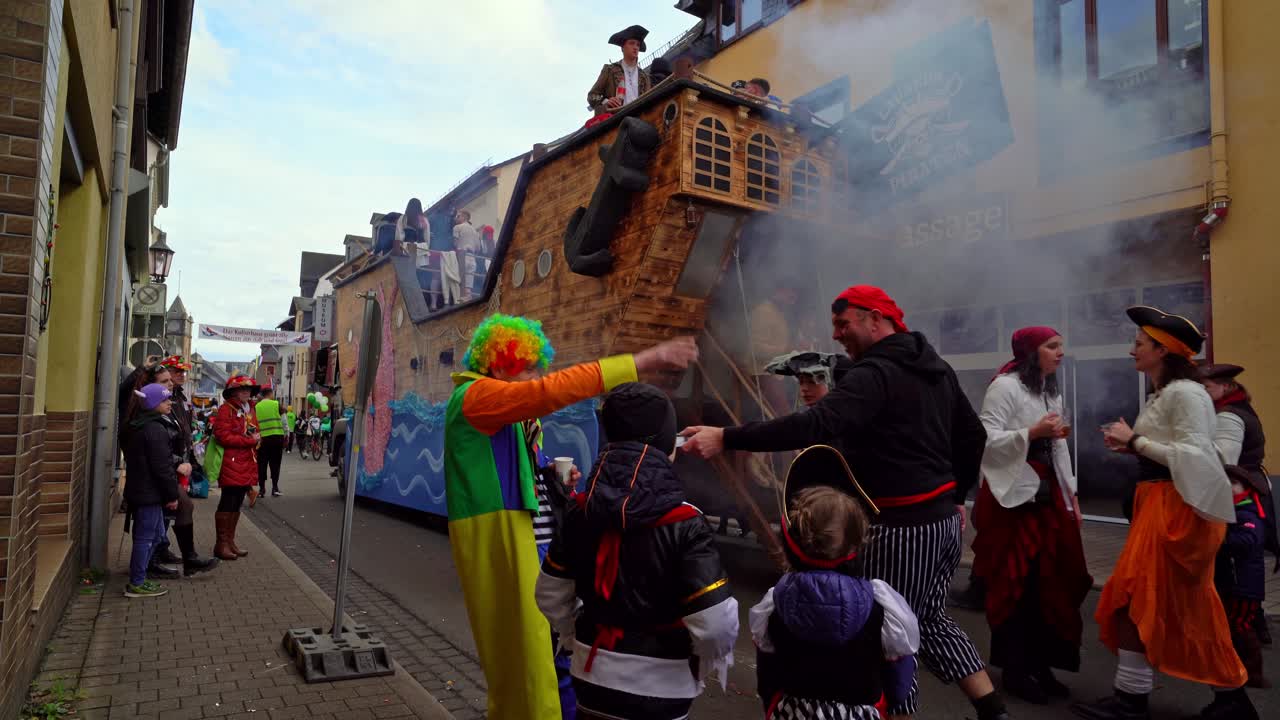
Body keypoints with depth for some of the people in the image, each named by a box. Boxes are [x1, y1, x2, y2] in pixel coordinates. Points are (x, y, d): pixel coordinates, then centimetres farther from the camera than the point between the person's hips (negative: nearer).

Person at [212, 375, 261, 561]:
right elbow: (223, 436, -18)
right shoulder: (225, 410, -8)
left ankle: (230, 541, 23)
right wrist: (249, 440, -17)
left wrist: (256, 439, 3)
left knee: (236, 504, 14)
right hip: (231, 465, -8)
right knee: (228, 503, -3)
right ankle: (221, 544, 7)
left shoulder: (250, 410, 17)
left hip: (246, 465, 8)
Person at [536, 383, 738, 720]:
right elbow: (715, 622, -23)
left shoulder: (581, 511, -6)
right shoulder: (683, 524, -22)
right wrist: (713, 662, -3)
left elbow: (551, 593, 3)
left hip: (593, 674, 5)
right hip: (658, 686, -4)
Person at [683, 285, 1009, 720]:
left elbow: (817, 425, -33)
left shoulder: (876, 373, -18)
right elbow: (973, 436, 20)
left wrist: (727, 438, -35)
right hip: (942, 519, 10)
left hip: (904, 526, -10)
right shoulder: (937, 368, 12)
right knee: (931, 621, 24)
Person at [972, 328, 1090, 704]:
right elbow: (985, 440, -17)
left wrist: (1071, 496, 15)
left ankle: (1039, 664, 21)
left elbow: (1060, 449, 18)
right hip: (1013, 494, -8)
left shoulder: (1052, 391, 17)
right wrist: (1033, 432, -24)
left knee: (1050, 580, 9)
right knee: (1014, 581, -3)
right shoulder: (1005, 386, -10)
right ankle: (1015, 670, 9)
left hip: (1047, 492, 8)